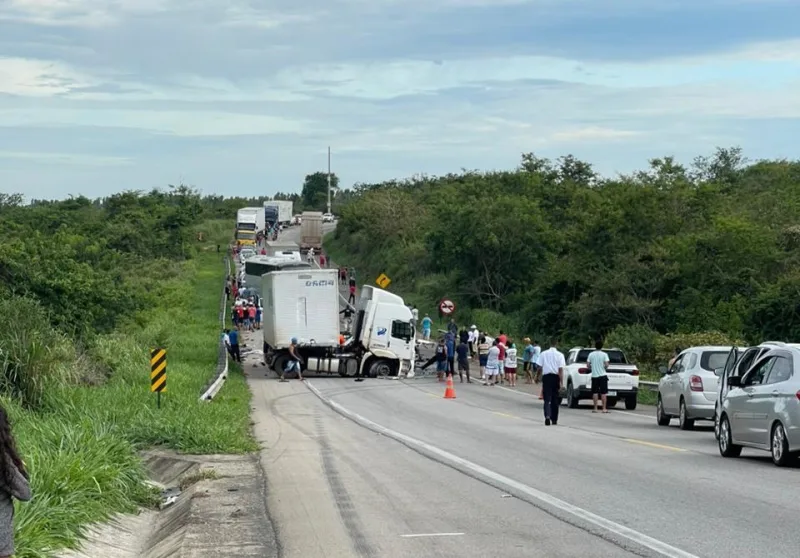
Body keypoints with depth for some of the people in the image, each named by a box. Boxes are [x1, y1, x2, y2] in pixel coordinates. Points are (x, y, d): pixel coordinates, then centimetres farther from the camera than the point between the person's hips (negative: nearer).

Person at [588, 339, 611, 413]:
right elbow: (606, 365, -14)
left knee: (595, 392, 6)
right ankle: (604, 408, -3)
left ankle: (595, 408, 4)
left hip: (594, 376, 2)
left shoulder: (591, 354, 0)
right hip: (602, 375, -2)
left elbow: (588, 365, -1)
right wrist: (604, 367, 8)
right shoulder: (604, 354, -6)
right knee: (603, 393, 0)